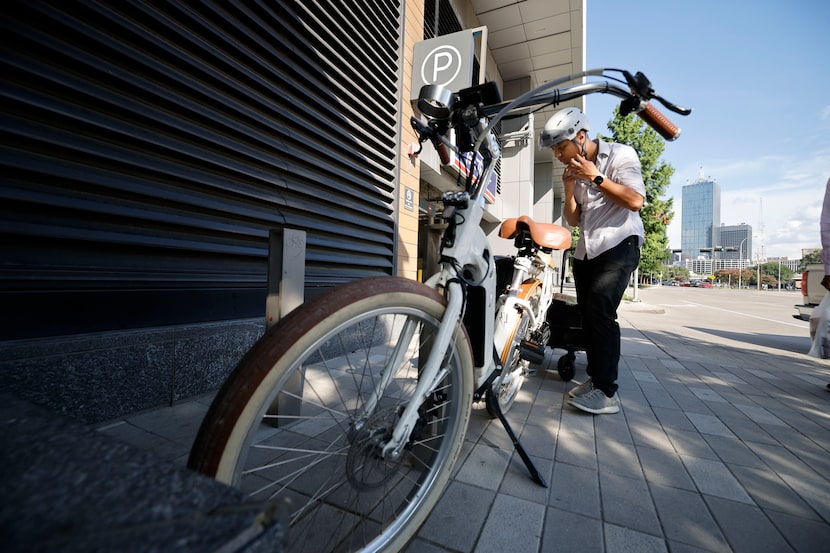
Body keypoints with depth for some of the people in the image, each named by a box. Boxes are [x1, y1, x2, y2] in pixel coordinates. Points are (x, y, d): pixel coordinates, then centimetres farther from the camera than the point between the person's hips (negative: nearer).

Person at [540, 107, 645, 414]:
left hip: (619, 245, -7)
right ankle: (596, 378, 18)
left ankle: (607, 393, -15)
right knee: (588, 316, 6)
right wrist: (569, 187, -1)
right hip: (586, 251, 7)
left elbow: (635, 200, -15)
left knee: (600, 311, -21)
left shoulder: (620, 154, -2)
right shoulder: (575, 170, 16)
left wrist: (595, 178, -13)